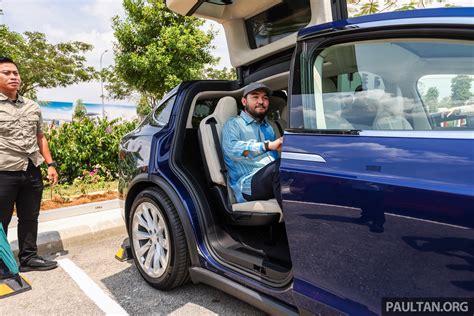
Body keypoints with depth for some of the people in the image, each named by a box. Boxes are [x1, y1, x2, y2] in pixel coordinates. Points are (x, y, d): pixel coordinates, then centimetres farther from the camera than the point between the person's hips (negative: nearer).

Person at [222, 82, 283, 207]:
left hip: (273, 177, 6)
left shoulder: (268, 127, 31)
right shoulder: (234, 124, 11)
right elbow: (231, 148, -12)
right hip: (248, 183, -6)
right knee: (281, 167, -35)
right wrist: (268, 145, -22)